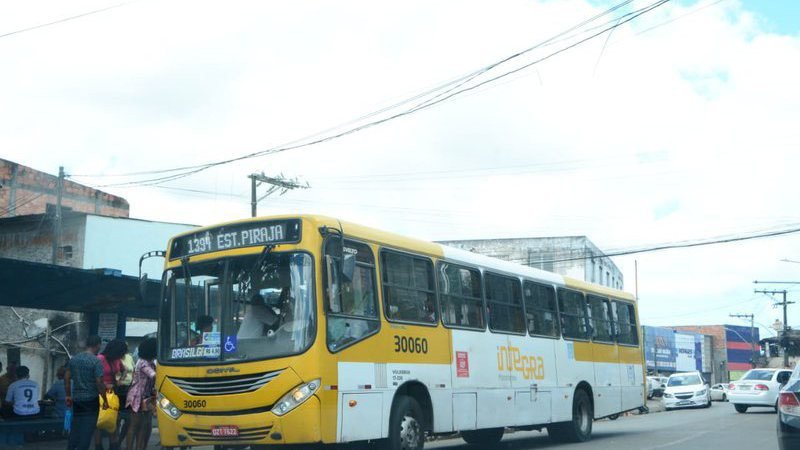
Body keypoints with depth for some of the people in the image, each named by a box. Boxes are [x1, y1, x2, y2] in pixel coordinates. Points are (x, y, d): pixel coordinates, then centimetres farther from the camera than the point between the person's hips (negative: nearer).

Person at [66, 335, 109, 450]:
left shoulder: (74, 359, 6)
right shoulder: (96, 361, -14)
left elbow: (66, 377, 10)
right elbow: (99, 383, -17)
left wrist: (68, 395, 18)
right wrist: (105, 400, -9)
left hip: (76, 399, 6)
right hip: (91, 399, -6)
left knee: (75, 427, 14)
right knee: (87, 428, 0)